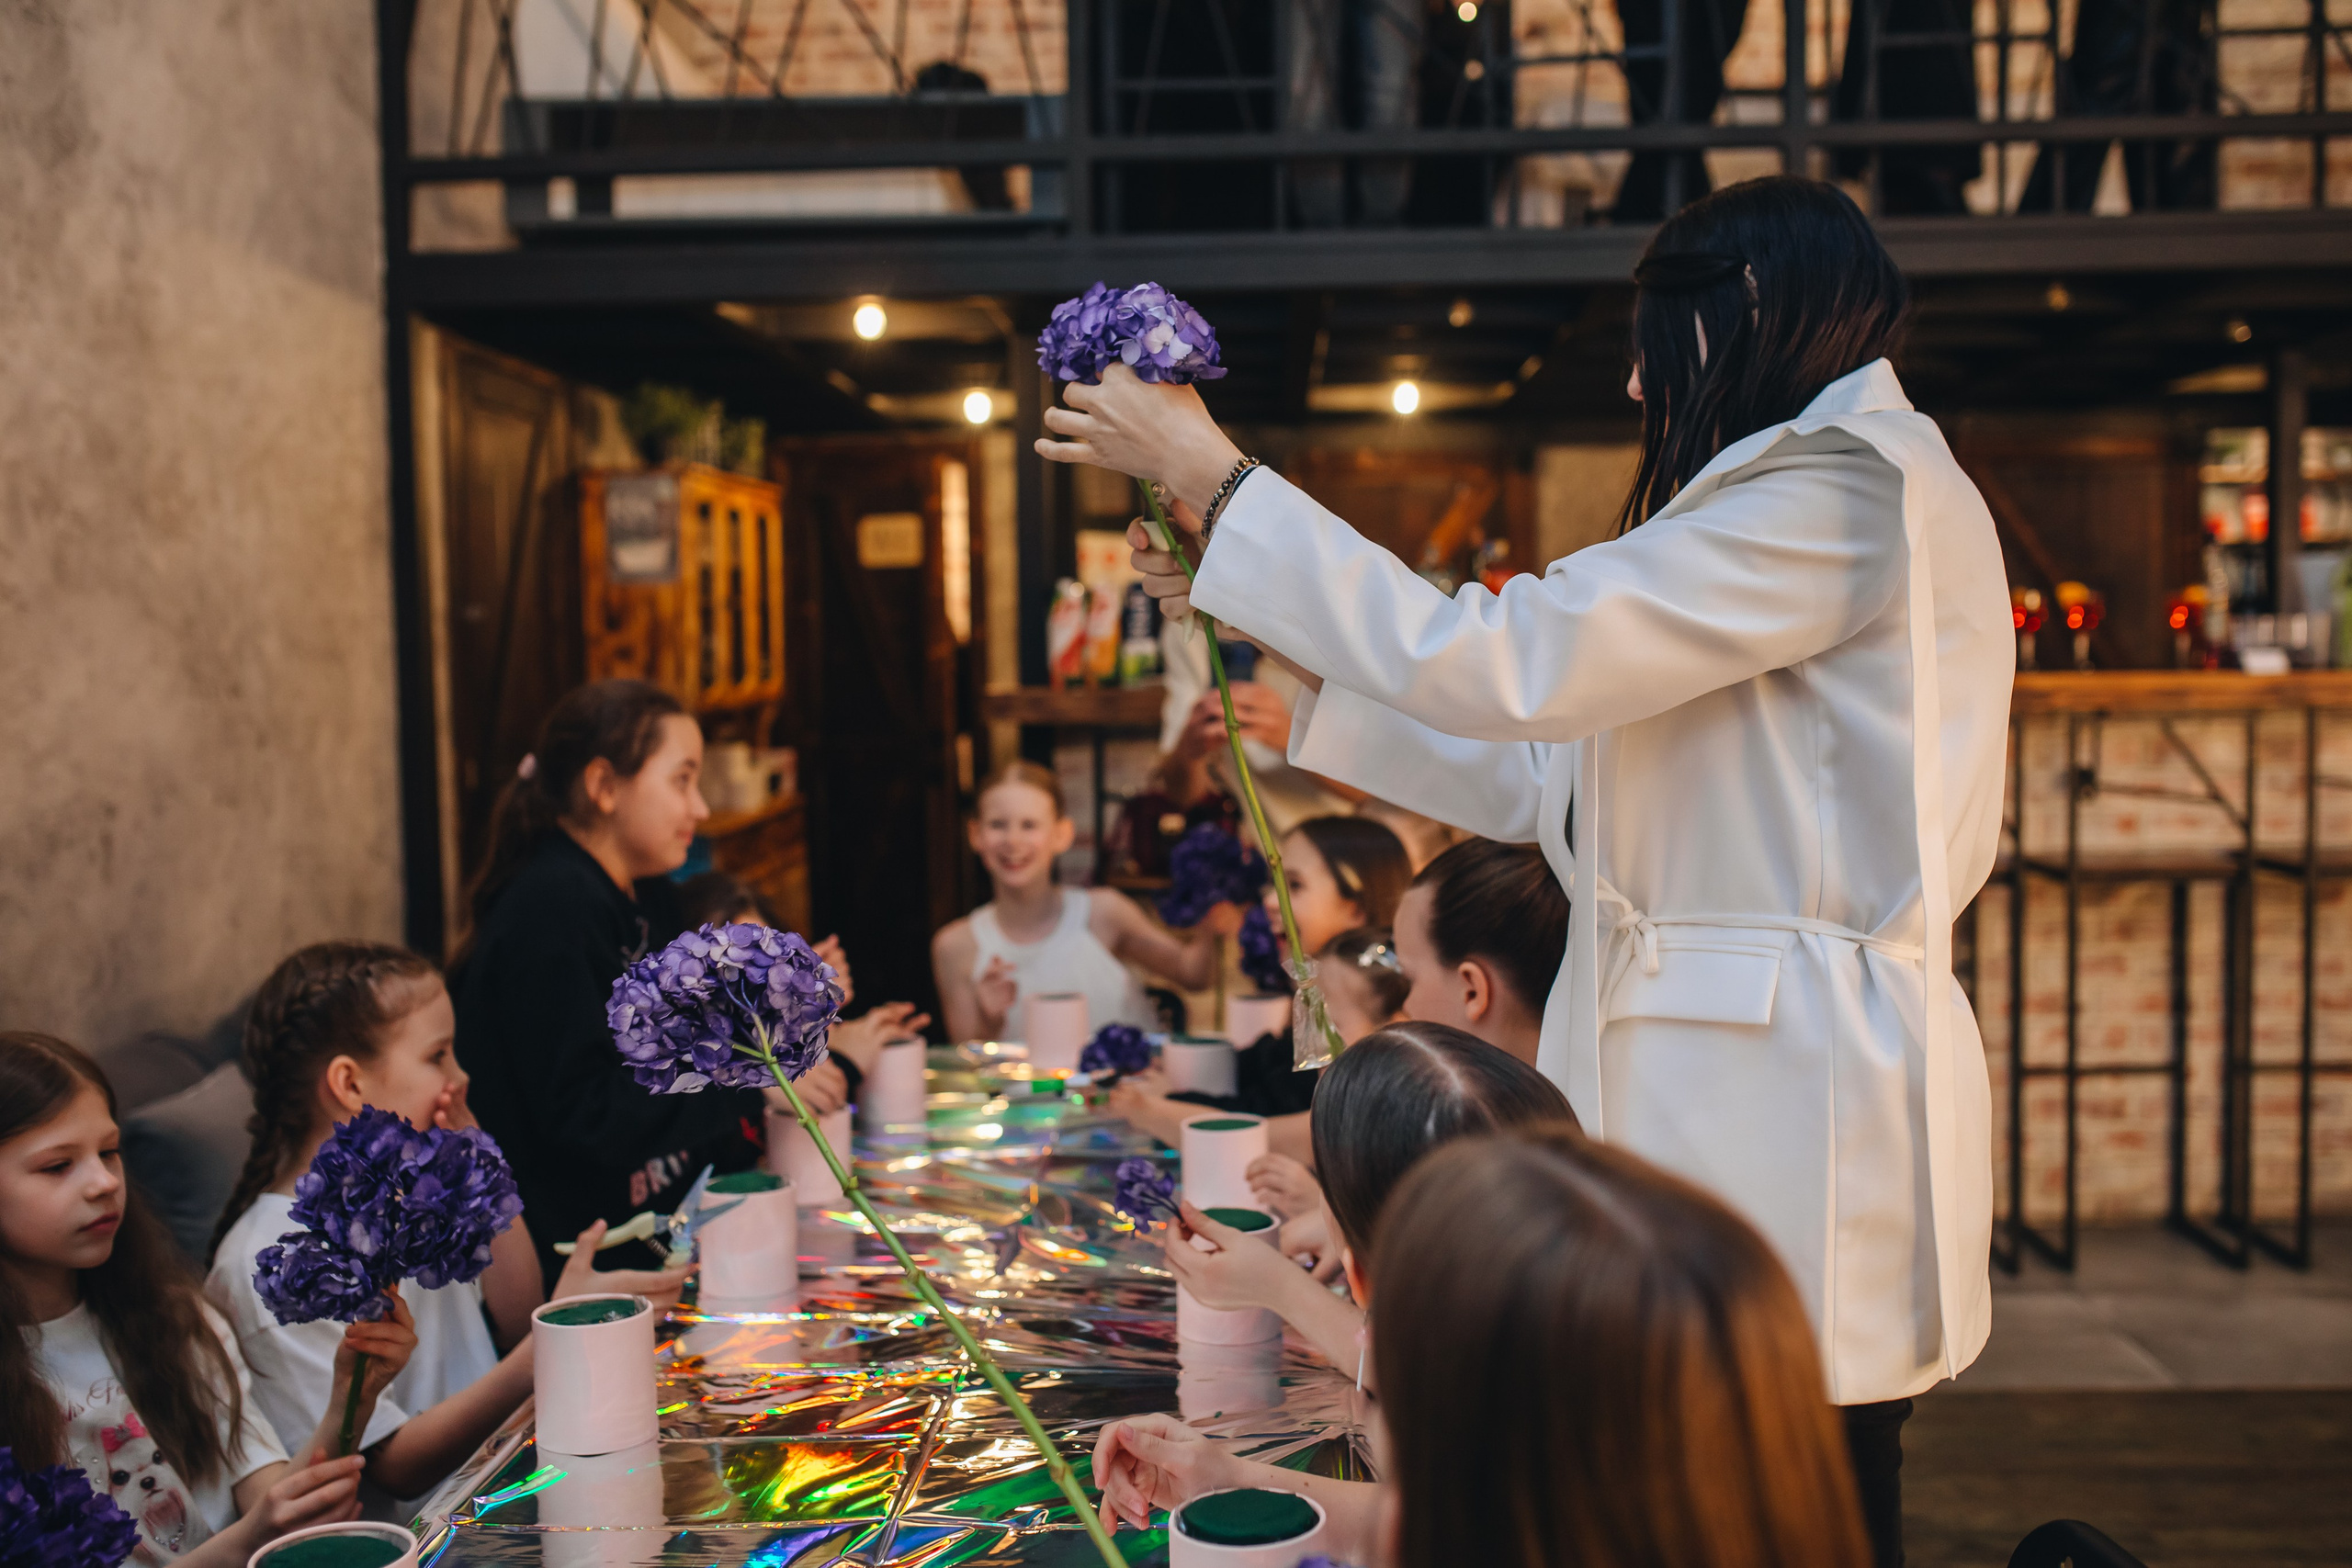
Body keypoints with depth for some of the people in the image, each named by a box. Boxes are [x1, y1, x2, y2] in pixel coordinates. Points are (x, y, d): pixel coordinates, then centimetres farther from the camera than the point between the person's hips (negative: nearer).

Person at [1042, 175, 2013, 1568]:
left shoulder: (1850, 491, -11)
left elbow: (1496, 664, -19)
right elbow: (1539, 779, 18)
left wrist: (1218, 479, -10)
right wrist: (1267, 623, 18)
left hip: (1789, 1088, -10)